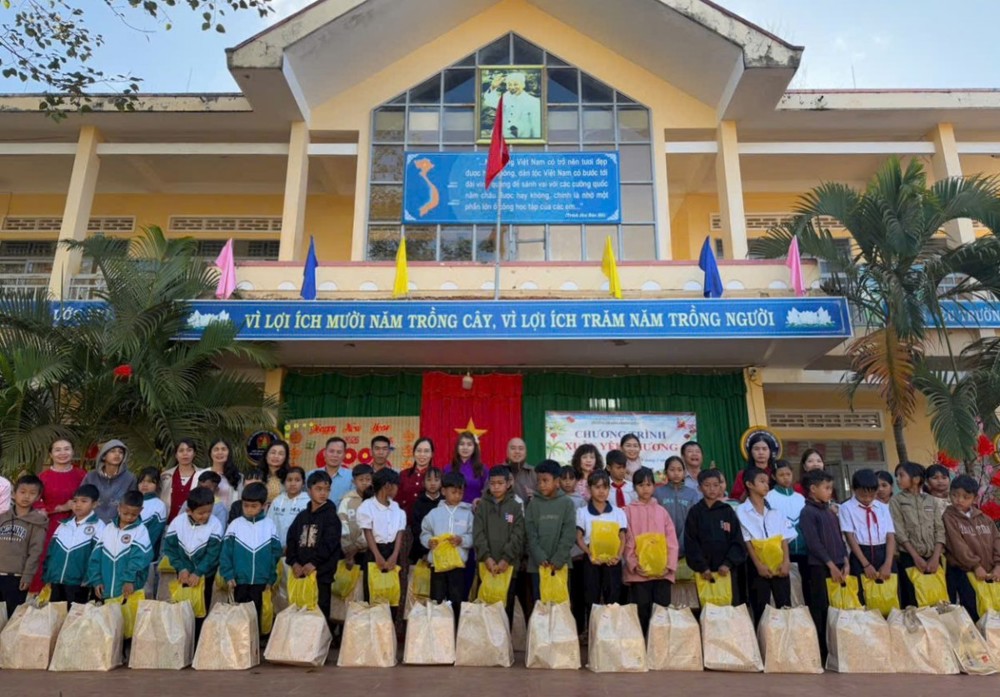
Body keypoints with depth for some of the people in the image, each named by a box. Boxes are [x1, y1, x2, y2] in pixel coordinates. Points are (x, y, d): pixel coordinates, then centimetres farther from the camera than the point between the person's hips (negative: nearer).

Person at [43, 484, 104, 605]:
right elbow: (50, 552, 15)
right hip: (56, 583, 6)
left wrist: (89, 580, -14)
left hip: (78, 584, -6)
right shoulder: (63, 526, 12)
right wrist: (46, 577, 9)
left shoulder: (98, 527, -5)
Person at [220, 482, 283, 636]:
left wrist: (271, 578, -1)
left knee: (256, 614, 12)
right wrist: (228, 575, -10)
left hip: (261, 581, 0)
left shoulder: (269, 525, -4)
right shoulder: (235, 525, -4)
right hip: (239, 580, 0)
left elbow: (276, 553, 0)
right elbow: (225, 553, -3)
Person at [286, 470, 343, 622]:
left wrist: (314, 563, -20)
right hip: (301, 572, 5)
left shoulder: (331, 516, -3)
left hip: (321, 573, -5)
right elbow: (291, 540, 7)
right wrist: (294, 562, -6)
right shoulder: (302, 516, 12)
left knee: (320, 612, -2)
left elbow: (329, 545, -13)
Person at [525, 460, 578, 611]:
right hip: (537, 565, 1)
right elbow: (530, 535, 0)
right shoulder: (533, 503, 4)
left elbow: (569, 535, -4)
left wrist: (557, 560, -12)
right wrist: (540, 558, -12)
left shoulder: (567, 503, 1)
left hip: (560, 565, -1)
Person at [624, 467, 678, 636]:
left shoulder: (662, 511, 9)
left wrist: (669, 565, -5)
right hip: (638, 572, -2)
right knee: (641, 611, 1)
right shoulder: (629, 511, 2)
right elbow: (626, 541, -1)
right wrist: (633, 565, -12)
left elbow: (672, 541, 6)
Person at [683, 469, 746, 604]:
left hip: (726, 570, 1)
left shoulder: (728, 511, 5)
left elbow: (737, 541, 3)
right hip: (704, 572, -1)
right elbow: (691, 544, -2)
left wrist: (728, 563, -8)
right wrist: (702, 567, -10)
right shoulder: (695, 512, 1)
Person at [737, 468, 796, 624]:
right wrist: (759, 564, -14)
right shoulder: (742, 510, -2)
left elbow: (784, 537, 4)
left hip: (779, 563, 3)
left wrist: (786, 561, -9)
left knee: (785, 607, 4)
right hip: (758, 564, -3)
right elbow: (747, 541, -7)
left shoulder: (775, 509, 10)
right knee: (760, 611, 2)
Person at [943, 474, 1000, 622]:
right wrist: (975, 565, -16)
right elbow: (957, 545, -12)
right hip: (963, 572, -5)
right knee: (972, 610, -6)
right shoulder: (949, 516, -5)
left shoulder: (984, 518, 12)